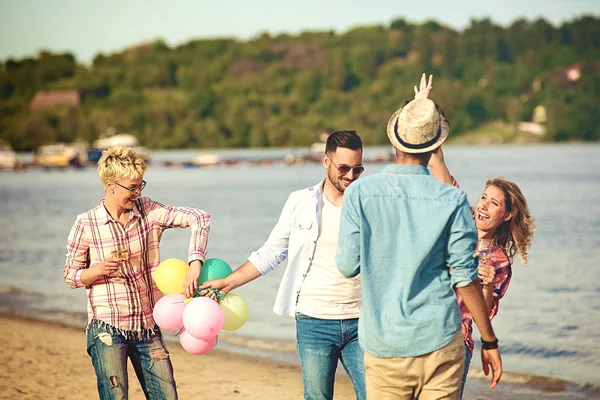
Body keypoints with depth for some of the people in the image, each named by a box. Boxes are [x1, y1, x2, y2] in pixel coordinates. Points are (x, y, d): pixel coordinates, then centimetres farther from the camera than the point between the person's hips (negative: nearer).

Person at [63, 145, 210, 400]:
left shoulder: (149, 212, -1)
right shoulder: (86, 224, -6)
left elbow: (199, 218, -7)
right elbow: (70, 276, 2)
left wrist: (195, 263, -21)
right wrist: (99, 270, -20)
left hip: (148, 328, 4)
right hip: (108, 329, -3)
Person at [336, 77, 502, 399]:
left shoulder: (360, 193, -5)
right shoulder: (451, 200, -7)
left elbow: (347, 266, -3)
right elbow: (465, 277, -5)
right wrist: (489, 340, 4)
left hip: (383, 345, 1)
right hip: (439, 341, -1)